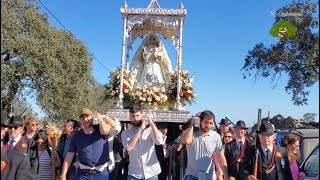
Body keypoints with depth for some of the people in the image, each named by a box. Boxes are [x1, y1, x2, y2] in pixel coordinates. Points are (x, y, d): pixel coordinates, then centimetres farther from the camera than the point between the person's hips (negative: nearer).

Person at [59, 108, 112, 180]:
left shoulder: (100, 129, -1)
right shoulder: (77, 135, 3)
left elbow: (104, 130, -27)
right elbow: (69, 156, 2)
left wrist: (99, 117, -9)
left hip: (101, 174, -1)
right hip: (83, 174, 1)